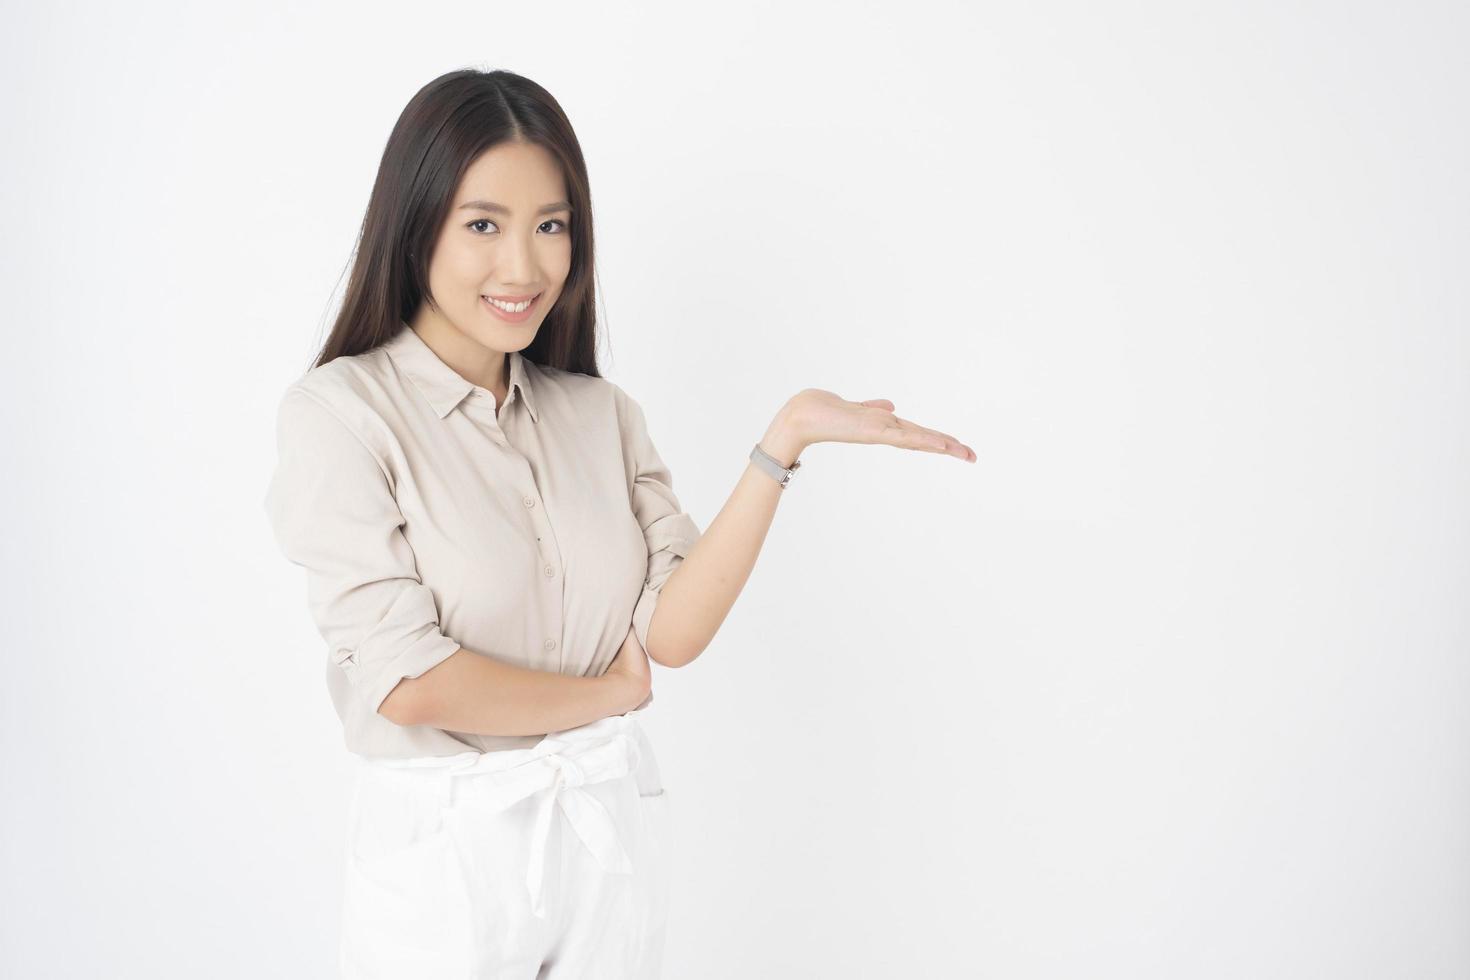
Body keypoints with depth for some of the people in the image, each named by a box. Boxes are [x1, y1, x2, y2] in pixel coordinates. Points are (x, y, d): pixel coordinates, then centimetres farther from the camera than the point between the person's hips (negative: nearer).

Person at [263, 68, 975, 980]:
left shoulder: (603, 412, 3)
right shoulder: (340, 412, -11)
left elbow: (674, 631, -8)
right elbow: (409, 683, -18)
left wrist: (786, 439, -15)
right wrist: (611, 694, -5)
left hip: (617, 828, 4)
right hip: (444, 846, -4)